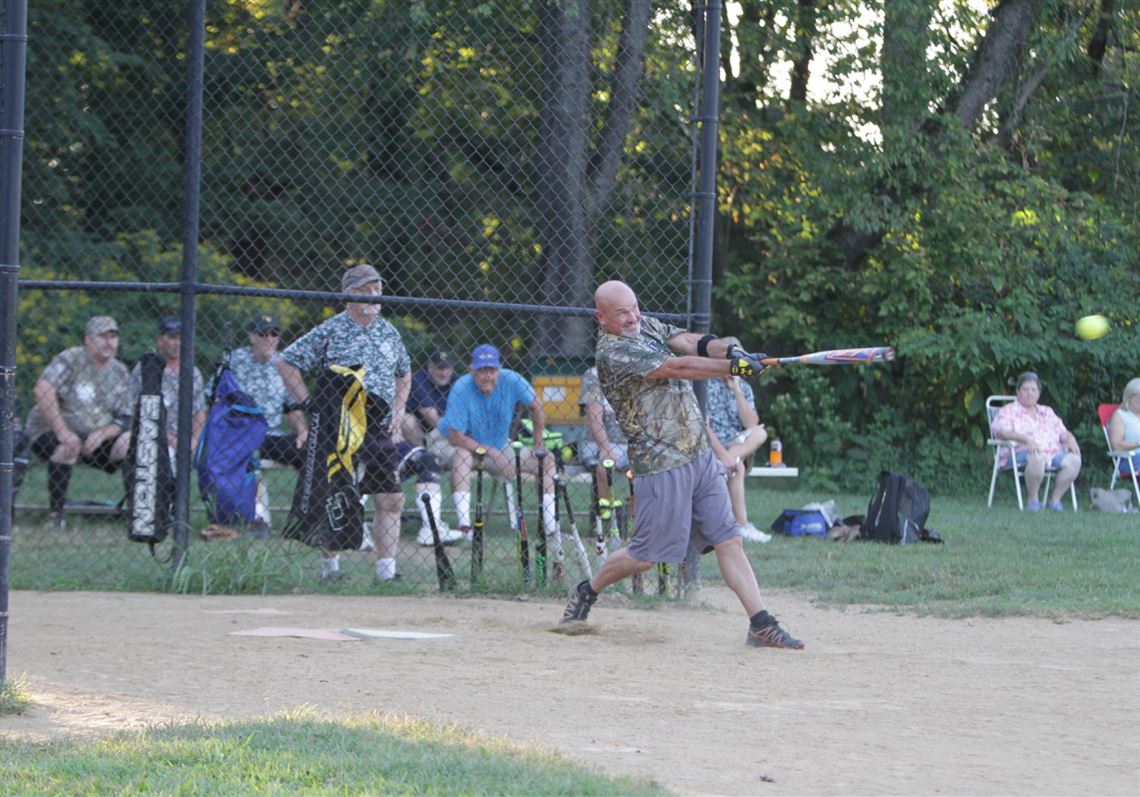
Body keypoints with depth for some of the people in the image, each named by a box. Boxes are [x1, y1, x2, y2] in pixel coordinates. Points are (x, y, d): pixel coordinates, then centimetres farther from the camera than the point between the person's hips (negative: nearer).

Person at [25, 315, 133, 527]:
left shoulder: (120, 372, 6)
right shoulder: (71, 359, -12)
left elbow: (126, 418, 3)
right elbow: (43, 390, -26)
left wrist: (102, 434, -19)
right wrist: (62, 431, -33)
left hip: (97, 437, 5)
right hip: (49, 431, -5)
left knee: (132, 440, -17)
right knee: (67, 447, -37)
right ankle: (55, 514, -20)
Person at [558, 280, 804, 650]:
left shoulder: (647, 327, 13)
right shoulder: (611, 352, -14)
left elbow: (687, 342, -2)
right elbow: (676, 367, -23)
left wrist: (727, 348, -24)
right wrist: (732, 367, -29)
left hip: (701, 456, 7)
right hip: (661, 465, -7)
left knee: (728, 541, 1)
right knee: (645, 555, 0)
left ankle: (761, 625, -1)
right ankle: (587, 591, 25)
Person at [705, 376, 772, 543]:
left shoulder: (744, 388, 10)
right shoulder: (707, 385, -5)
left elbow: (751, 425, -4)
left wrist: (737, 391, -10)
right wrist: (722, 453, -27)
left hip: (739, 446, 5)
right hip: (710, 446, -5)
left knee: (760, 433, -23)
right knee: (737, 468, -33)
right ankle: (742, 525, -29)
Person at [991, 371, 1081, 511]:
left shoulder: (1047, 412, 28)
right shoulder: (1008, 411, 10)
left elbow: (1063, 432, 24)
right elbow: (1002, 432, -8)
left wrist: (1070, 440, -2)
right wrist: (1026, 439, -23)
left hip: (1052, 453, 5)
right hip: (1021, 453, -5)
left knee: (1073, 460, -24)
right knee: (1037, 458, -40)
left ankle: (1055, 500, -15)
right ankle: (1033, 500, -23)